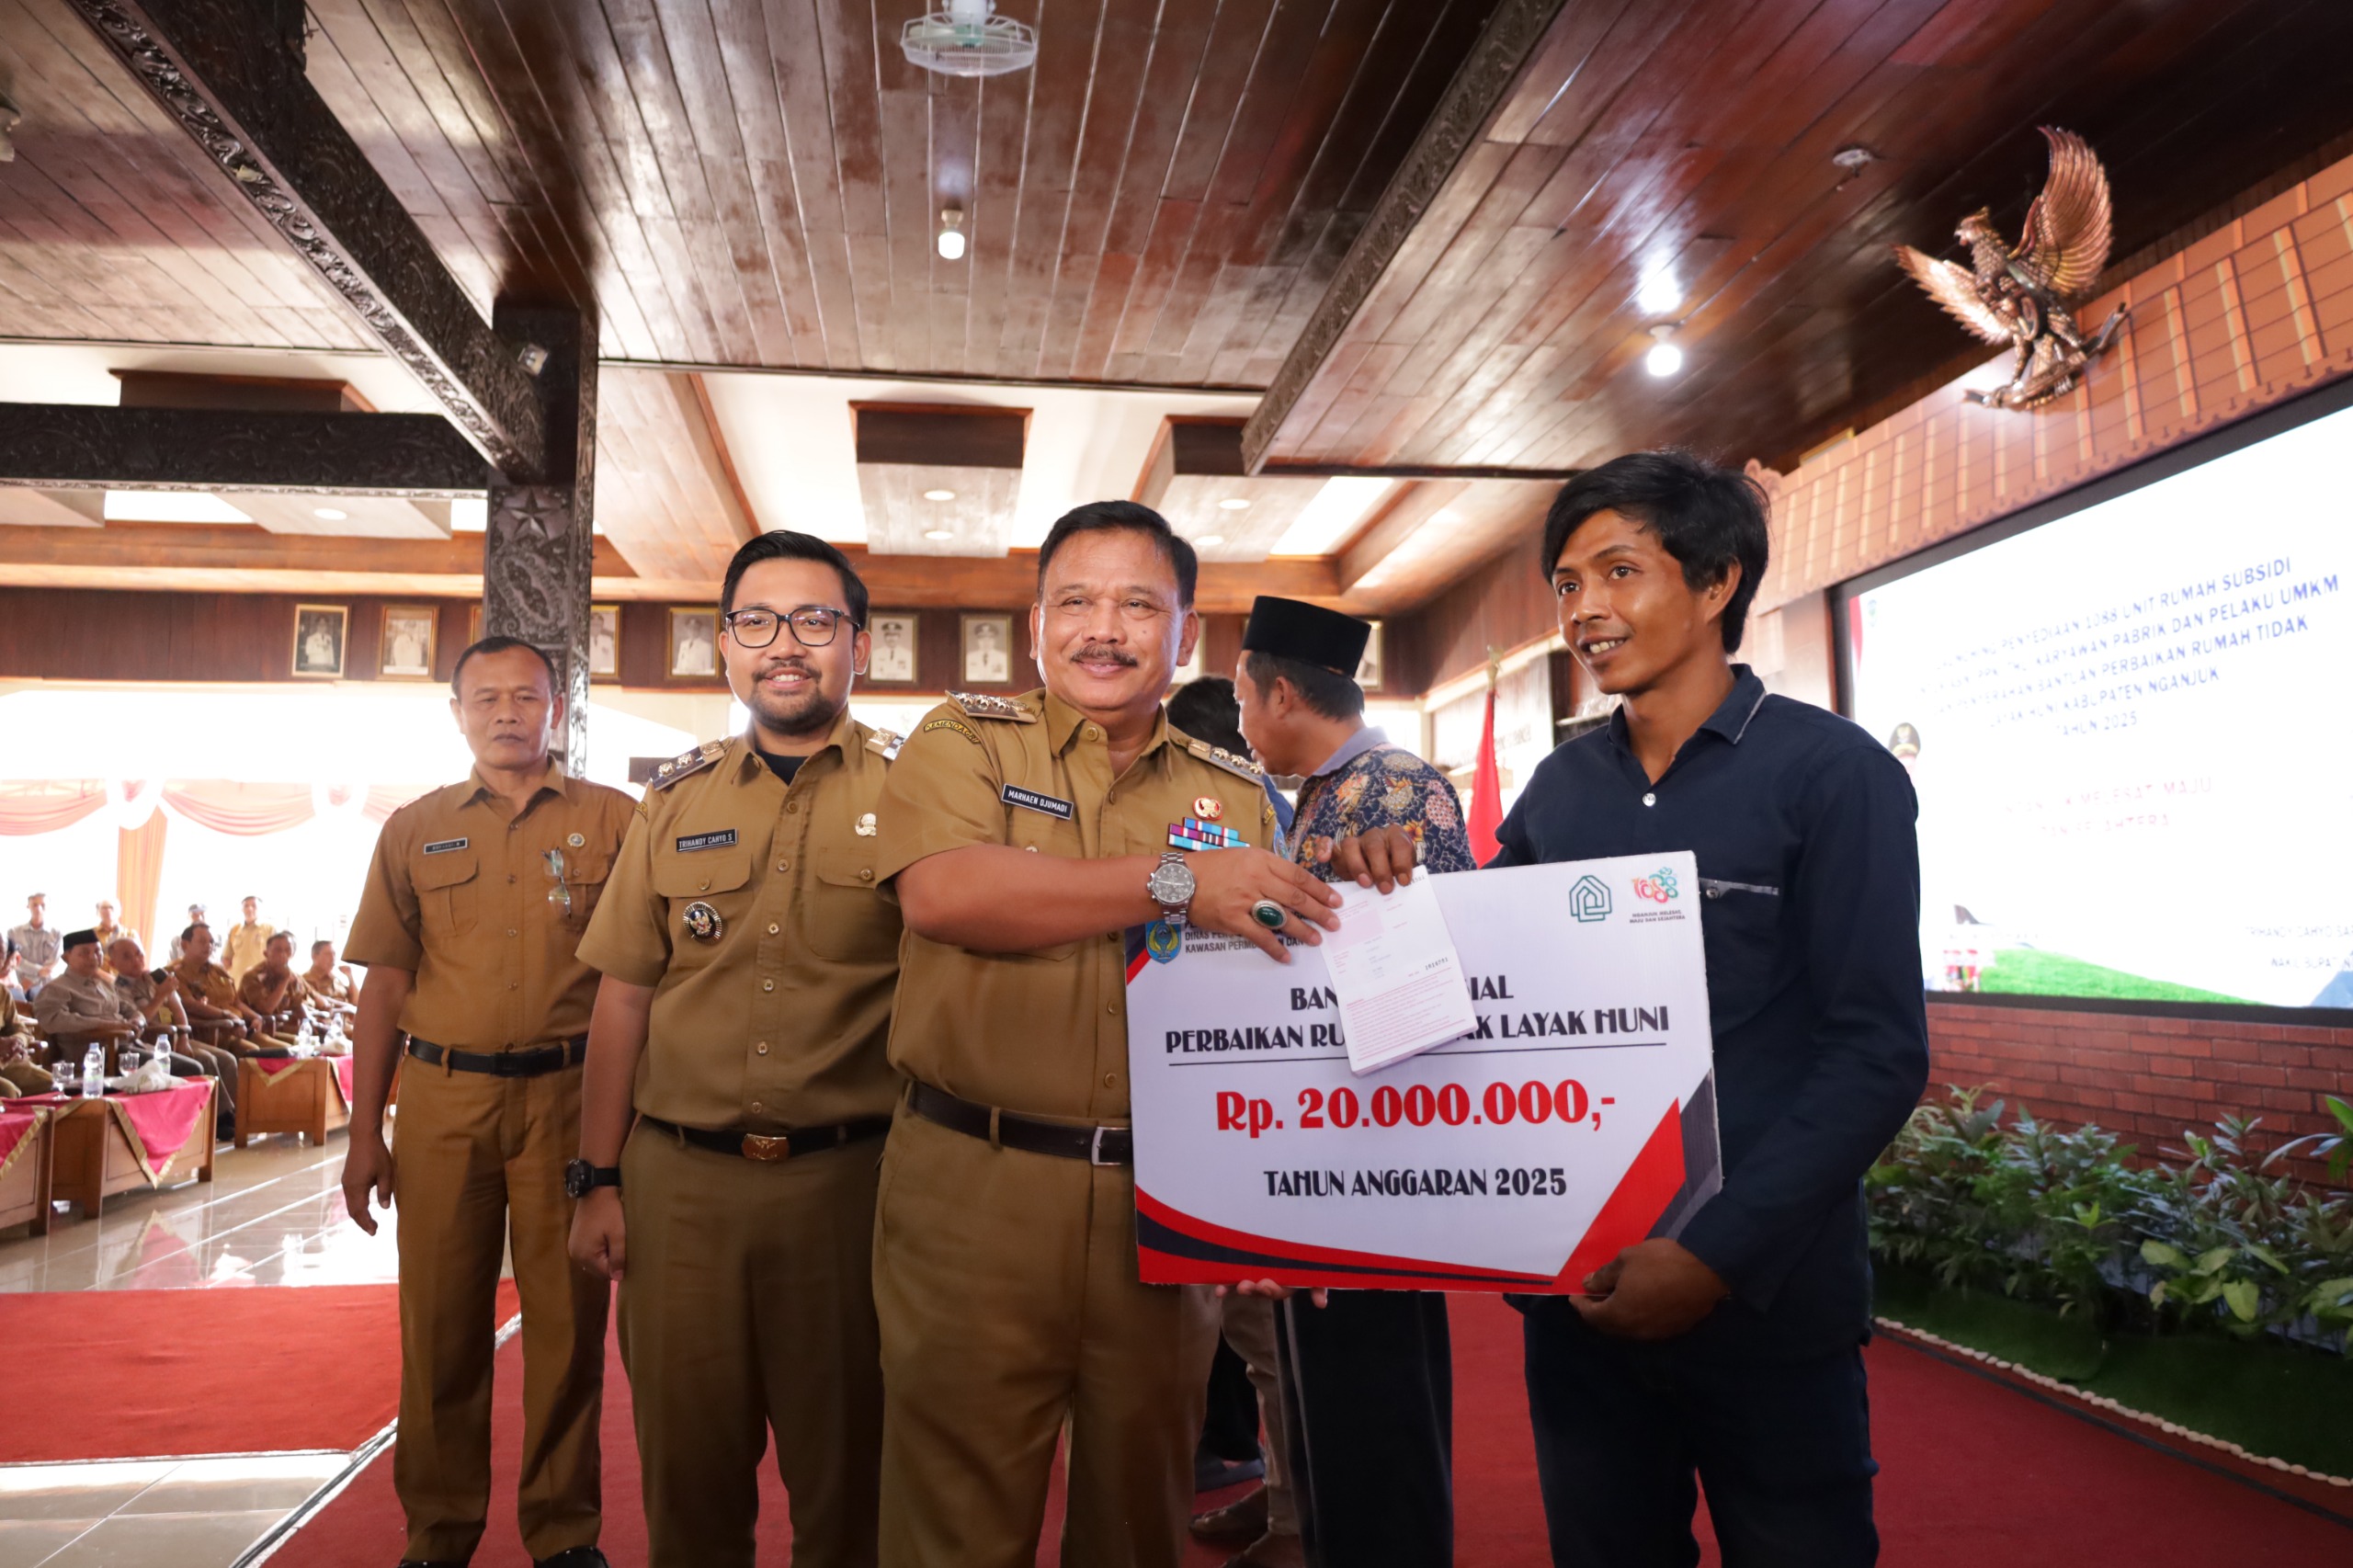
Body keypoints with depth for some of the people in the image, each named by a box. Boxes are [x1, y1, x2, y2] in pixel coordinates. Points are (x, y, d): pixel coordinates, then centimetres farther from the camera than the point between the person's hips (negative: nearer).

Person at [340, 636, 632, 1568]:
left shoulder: (612, 821, 4)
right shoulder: (414, 830, 11)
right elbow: (386, 985, 10)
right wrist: (363, 1133, 6)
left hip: (570, 1095, -1)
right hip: (443, 1098, 2)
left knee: (567, 1320, 5)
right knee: (440, 1322, 8)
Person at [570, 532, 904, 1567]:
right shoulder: (675, 798, 8)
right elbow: (624, 996, 10)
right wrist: (599, 1183, 6)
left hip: (848, 1177, -3)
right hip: (676, 1179, 3)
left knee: (843, 1475, 12)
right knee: (687, 1468, 17)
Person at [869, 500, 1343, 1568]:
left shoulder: (1237, 795, 9)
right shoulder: (965, 740, 1)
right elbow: (941, 890, -20)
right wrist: (1175, 883, -21)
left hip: (1163, 1200, 3)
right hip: (974, 1187, -2)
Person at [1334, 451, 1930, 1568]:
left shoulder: (1829, 773, -8)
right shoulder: (1558, 788, 5)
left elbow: (1876, 1051, -12)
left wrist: (1720, 1255, -20)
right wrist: (1391, 894, -9)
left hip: (1762, 1298, -4)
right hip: (1577, 1290, 4)